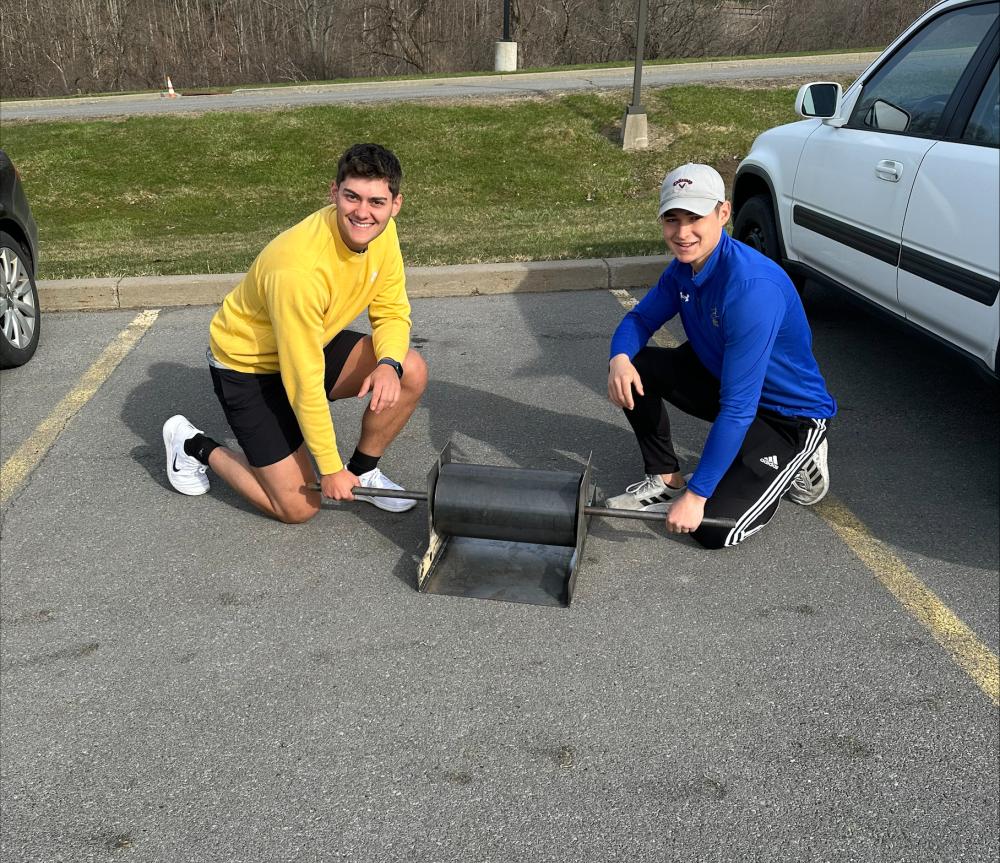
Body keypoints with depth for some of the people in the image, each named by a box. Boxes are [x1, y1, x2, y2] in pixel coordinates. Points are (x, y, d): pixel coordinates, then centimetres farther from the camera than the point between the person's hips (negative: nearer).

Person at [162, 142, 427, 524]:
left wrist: (388, 364, -26)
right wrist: (330, 468, -21)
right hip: (246, 364, -7)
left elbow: (392, 312, -2)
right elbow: (304, 382, -29)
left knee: (411, 372, -14)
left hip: (313, 343, 7)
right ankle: (194, 445, 14)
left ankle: (363, 471, 9)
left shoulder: (380, 231, -14)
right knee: (300, 506, -7)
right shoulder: (300, 268, -36)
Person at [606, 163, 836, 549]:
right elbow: (640, 318, 6)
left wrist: (696, 494, -32)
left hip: (791, 415, -7)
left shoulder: (752, 286, -34)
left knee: (713, 529, -17)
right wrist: (619, 358, -21)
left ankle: (797, 463, 9)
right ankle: (664, 478, 5)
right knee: (636, 368, -10)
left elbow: (737, 407, -34)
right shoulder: (684, 266, -6)